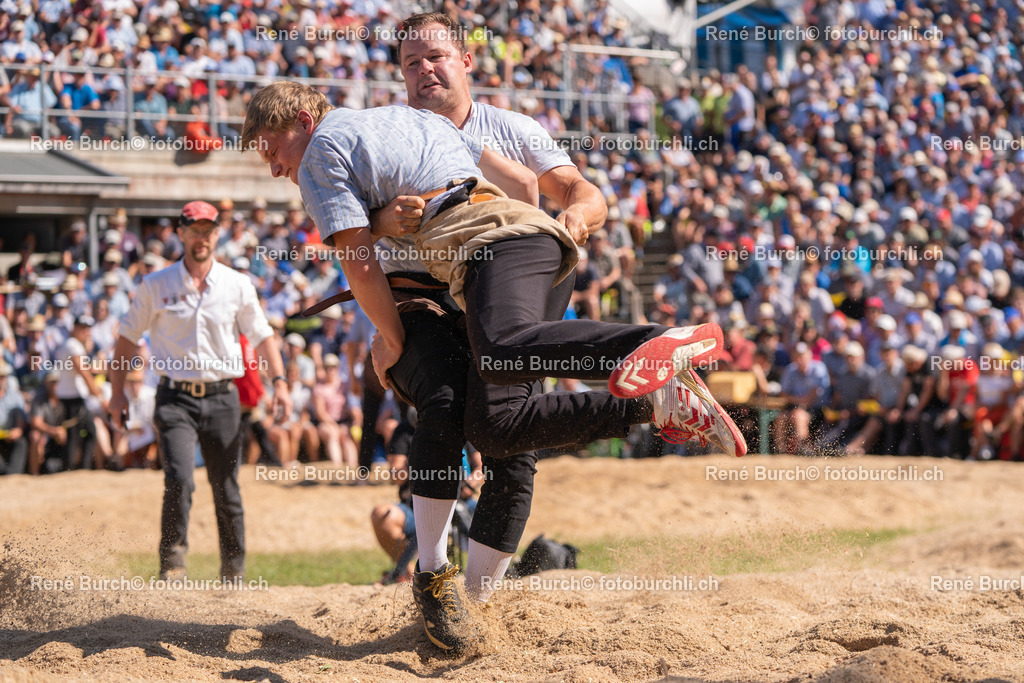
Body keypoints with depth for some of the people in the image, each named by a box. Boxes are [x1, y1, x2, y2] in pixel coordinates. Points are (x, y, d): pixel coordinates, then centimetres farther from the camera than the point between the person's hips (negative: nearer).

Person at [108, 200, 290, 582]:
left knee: (227, 490, 5)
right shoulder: (156, 286, 4)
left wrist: (279, 381, -3)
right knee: (179, 481, -20)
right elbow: (129, 337, 11)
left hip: (222, 397, 1)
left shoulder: (237, 285, 6)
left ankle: (234, 573, 18)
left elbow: (261, 335, 10)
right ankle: (172, 561, -8)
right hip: (175, 398, -1)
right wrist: (117, 392, 6)